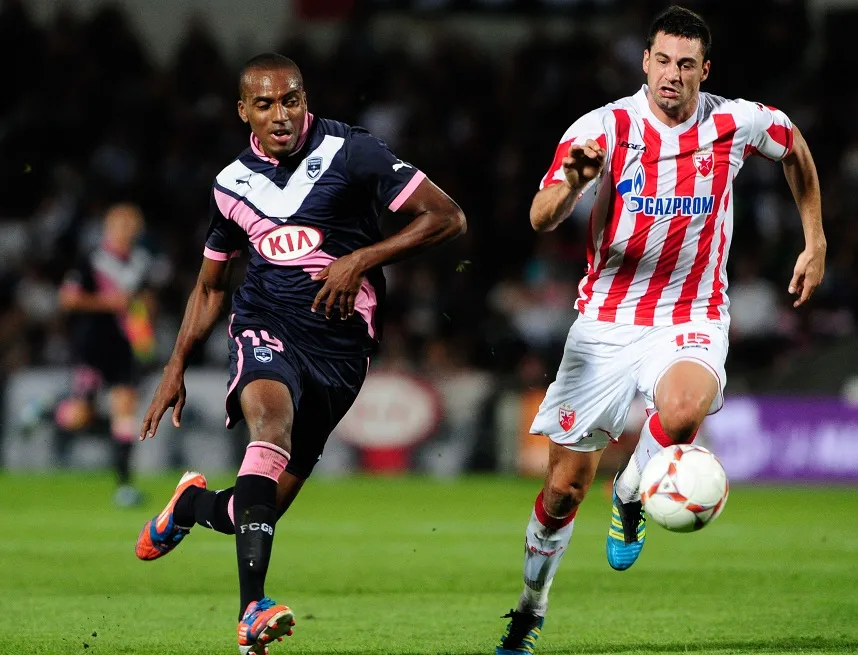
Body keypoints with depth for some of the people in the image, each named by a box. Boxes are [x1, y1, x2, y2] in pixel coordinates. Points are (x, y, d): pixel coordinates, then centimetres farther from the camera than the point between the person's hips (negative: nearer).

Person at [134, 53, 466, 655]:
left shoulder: (349, 153, -5)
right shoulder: (234, 183, 9)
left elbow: (447, 218, -7)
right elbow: (211, 286, 23)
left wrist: (362, 258, -14)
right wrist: (176, 368, 18)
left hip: (340, 342, -1)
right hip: (266, 326, 1)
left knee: (265, 508, 1)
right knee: (272, 417, -34)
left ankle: (193, 504, 41)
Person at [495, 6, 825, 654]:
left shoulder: (736, 123, -6)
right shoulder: (603, 128, -11)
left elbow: (797, 149, 17)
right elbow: (541, 220, -19)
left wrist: (815, 244, 15)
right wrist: (573, 182, -40)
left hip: (692, 318, 0)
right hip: (607, 318, 0)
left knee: (682, 410, -35)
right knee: (565, 485, 1)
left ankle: (630, 499, -3)